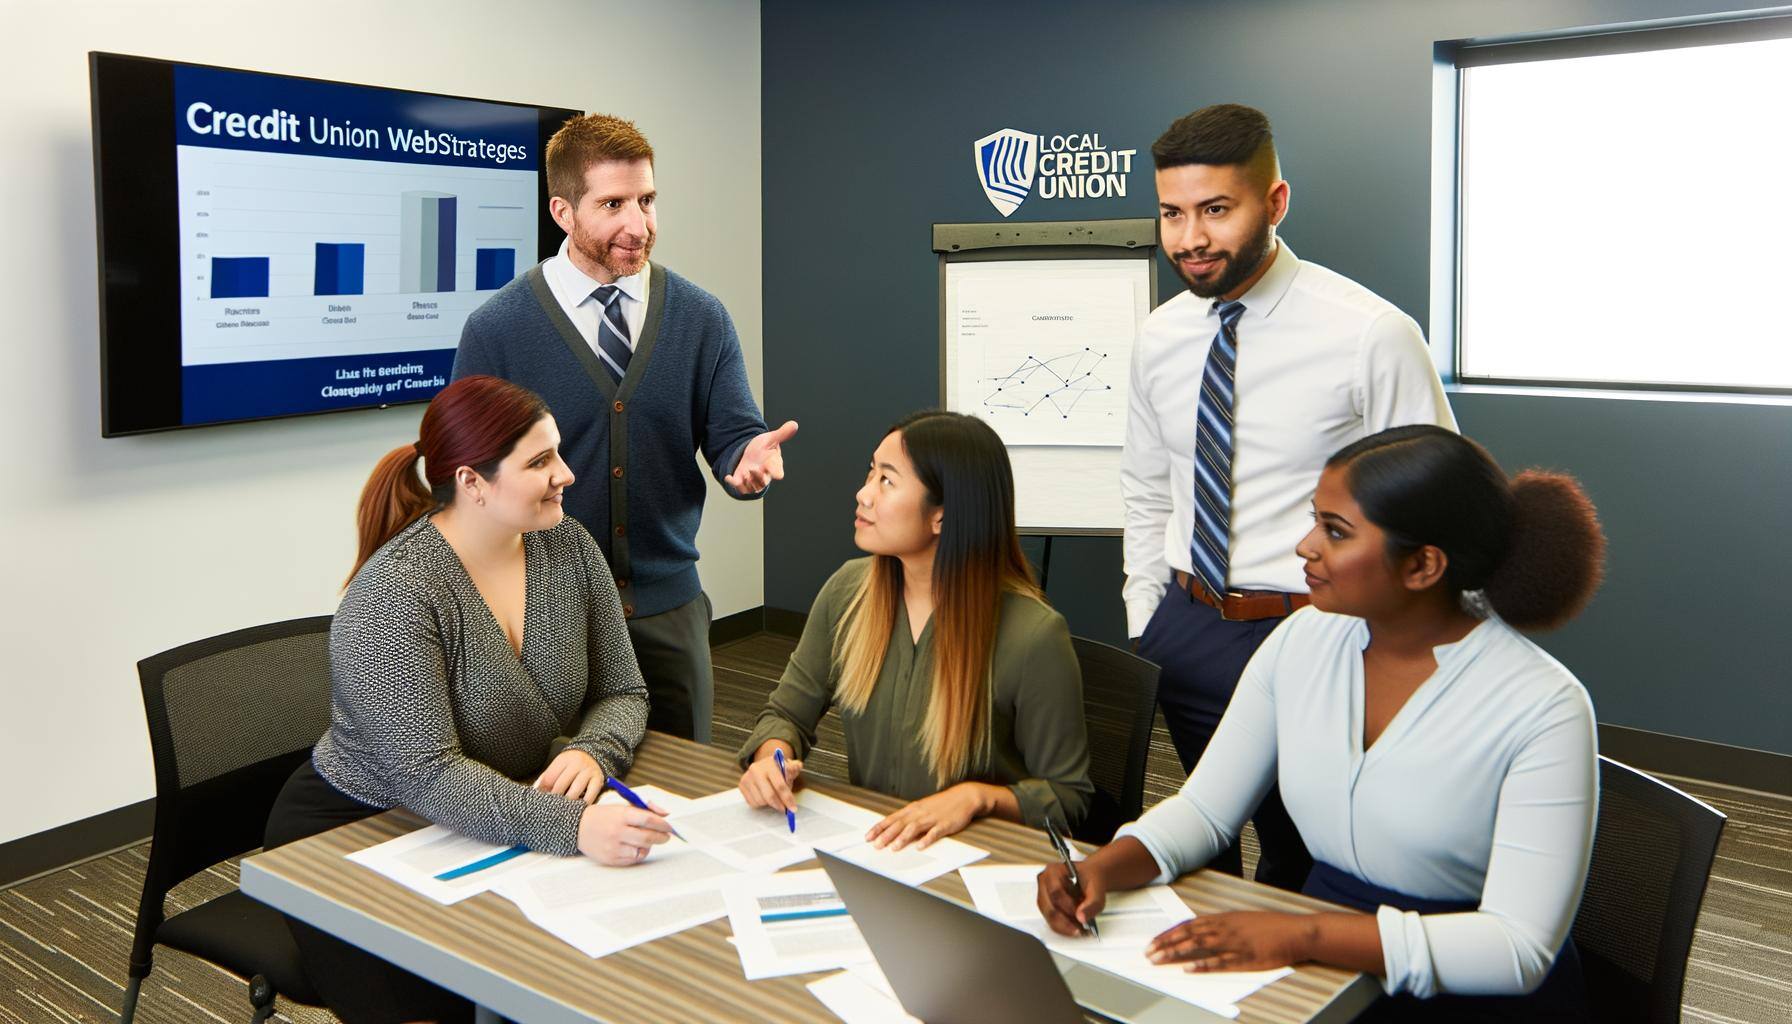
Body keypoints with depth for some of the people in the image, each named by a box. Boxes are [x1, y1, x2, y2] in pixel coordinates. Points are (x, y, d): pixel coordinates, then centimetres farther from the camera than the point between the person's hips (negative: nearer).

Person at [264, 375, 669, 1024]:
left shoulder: (568, 547, -5)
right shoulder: (392, 593, -24)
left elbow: (622, 692, 1)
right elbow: (426, 775, -30)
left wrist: (591, 752, -21)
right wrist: (570, 825, -41)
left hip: (498, 824, 5)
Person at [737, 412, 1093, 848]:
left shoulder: (1033, 635, -18)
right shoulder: (848, 590, -1)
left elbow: (1068, 795, -8)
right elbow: (787, 714, 9)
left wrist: (977, 796, -25)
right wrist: (772, 756, -13)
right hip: (865, 842, 3)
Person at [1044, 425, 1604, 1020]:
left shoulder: (1543, 708, -17)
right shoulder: (1302, 641, -2)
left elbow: (1519, 947, -22)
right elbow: (1204, 809, 3)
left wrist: (1301, 935, -29)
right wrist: (1106, 867, -16)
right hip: (1321, 972, 4)